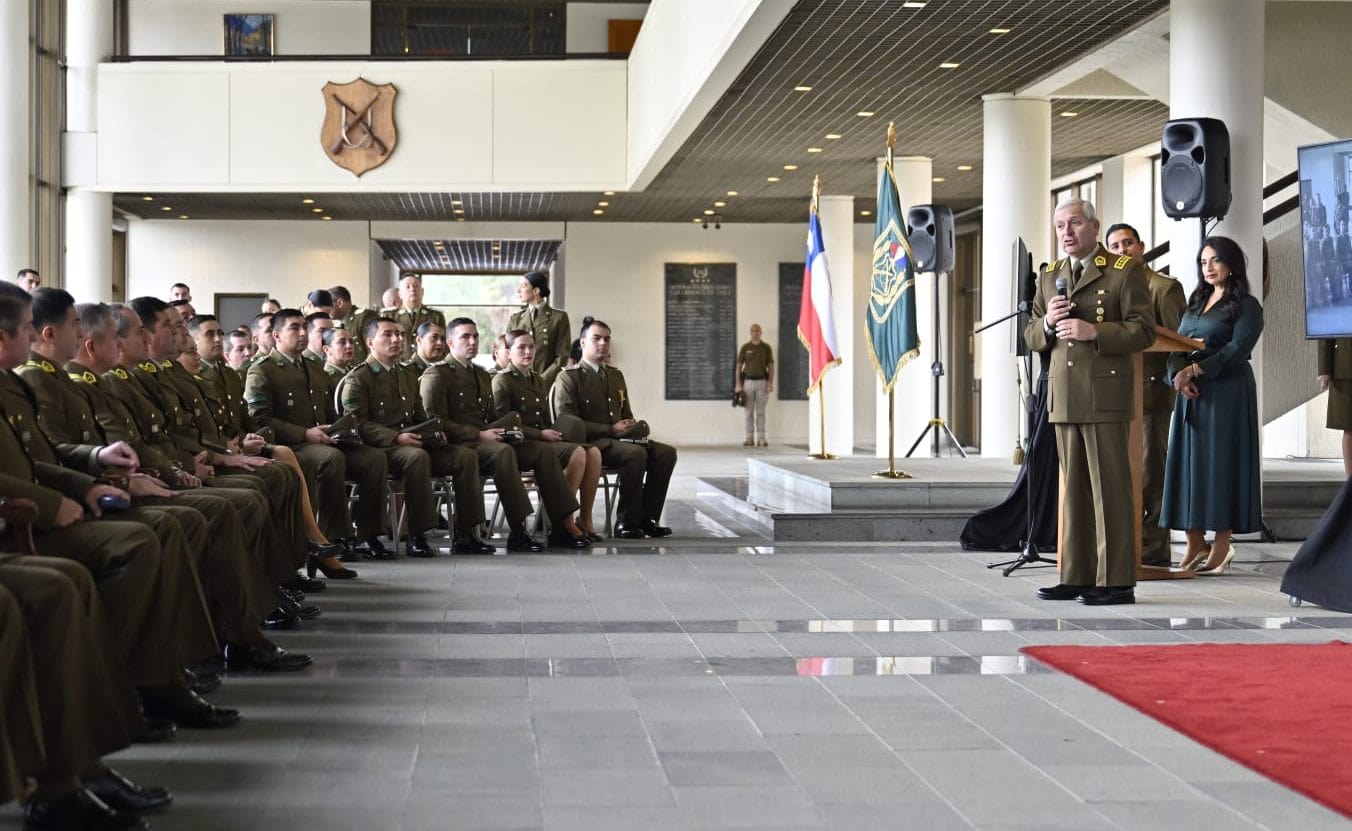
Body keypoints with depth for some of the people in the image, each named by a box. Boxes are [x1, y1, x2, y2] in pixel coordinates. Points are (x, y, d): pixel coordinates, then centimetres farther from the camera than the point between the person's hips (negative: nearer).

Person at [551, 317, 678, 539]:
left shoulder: (616, 376, 22)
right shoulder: (568, 378, -2)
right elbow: (567, 423, -11)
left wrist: (632, 426, 3)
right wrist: (611, 430, -16)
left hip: (619, 439, 7)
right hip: (590, 443, -7)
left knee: (666, 452, -16)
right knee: (636, 454, -33)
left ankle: (646, 518, -13)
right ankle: (626, 523, -24)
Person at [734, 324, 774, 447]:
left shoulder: (766, 347, 1)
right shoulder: (745, 347, 0)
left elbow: (771, 366, 2)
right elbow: (738, 366, 1)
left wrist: (771, 383, -9)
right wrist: (738, 384, -8)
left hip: (761, 382, 0)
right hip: (748, 382, 0)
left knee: (761, 411, -1)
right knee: (749, 411, 1)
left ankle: (761, 438, 2)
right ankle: (749, 438, 5)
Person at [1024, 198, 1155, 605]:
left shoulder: (1125, 270, 0)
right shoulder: (1049, 276, 18)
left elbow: (1144, 330, -6)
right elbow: (1031, 336, 19)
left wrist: (1095, 332, -18)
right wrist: (1047, 323, -2)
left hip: (1105, 394, -6)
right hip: (1064, 397, 6)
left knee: (1110, 490, -5)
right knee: (1073, 490, 8)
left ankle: (1116, 582, -2)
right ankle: (1077, 577, 13)